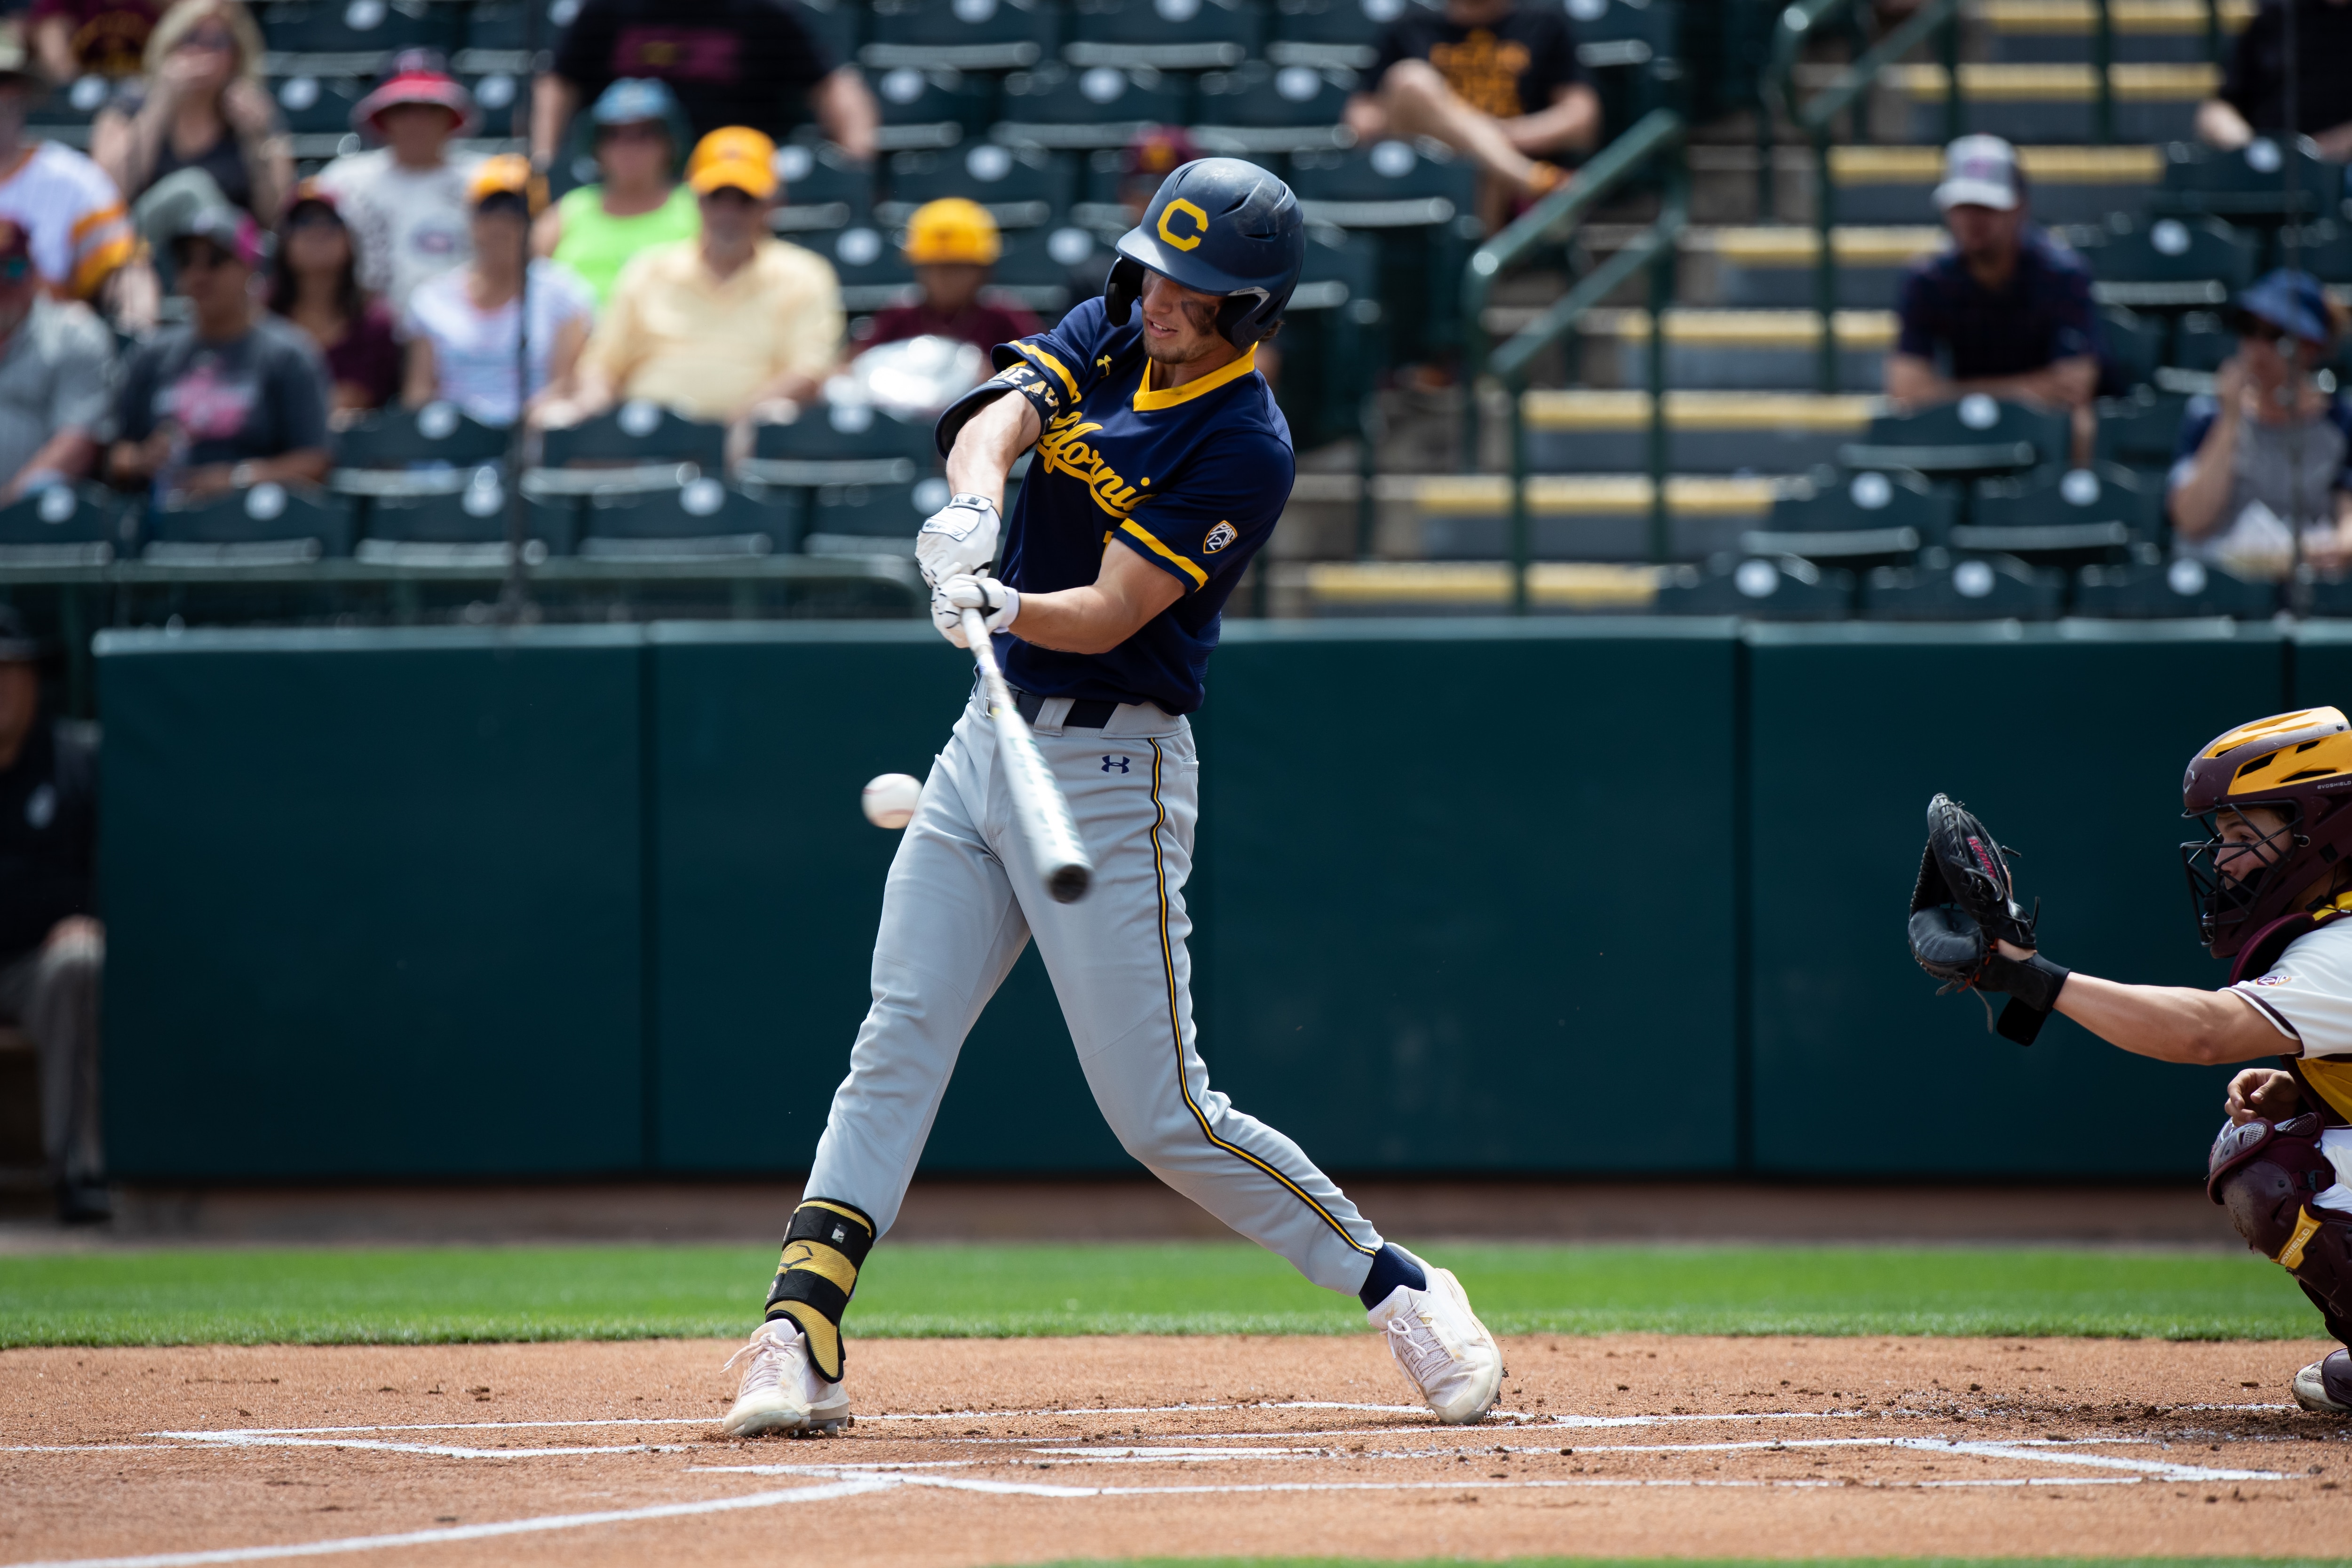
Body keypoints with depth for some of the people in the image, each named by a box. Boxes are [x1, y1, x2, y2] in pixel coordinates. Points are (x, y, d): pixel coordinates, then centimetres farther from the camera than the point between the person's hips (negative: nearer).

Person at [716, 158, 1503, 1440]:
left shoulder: (1246, 449, -14)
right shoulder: (1106, 336, 5)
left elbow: (1111, 613, -21)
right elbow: (997, 417, -13)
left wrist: (1004, 608, -41)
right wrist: (972, 510, -35)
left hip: (1112, 771, -7)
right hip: (989, 746, 7)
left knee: (1162, 1115, -6)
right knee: (896, 1046, -3)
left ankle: (1401, 1294, 7)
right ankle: (797, 1345, -6)